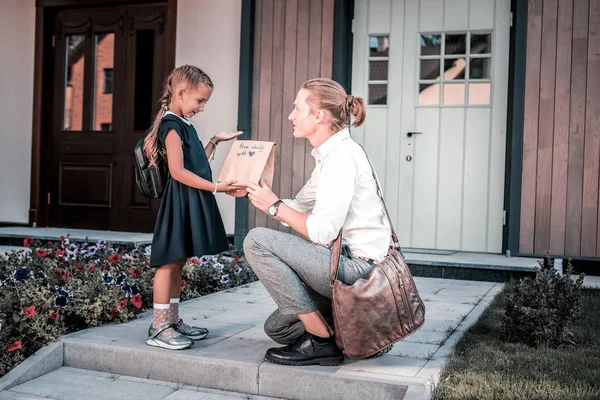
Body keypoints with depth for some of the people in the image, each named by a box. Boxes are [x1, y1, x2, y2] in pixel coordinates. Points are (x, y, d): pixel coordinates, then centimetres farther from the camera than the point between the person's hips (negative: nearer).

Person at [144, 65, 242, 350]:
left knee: (179, 262, 12)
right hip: (180, 201, -10)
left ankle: (173, 320, 20)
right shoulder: (172, 124, -11)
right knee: (170, 261, -7)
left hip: (192, 201, 10)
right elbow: (178, 171, -19)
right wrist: (214, 187, -21)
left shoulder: (184, 125, 19)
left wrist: (215, 141, 25)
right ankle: (159, 327, -2)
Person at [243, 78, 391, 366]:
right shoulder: (328, 154, 13)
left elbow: (322, 231, -24)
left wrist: (275, 206, -12)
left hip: (356, 266, -10)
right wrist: (256, 193, 5)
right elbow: (299, 208, 16)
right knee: (277, 327, 15)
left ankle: (321, 342, -10)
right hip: (349, 265, 10)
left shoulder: (342, 155, -18)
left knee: (257, 241, -16)